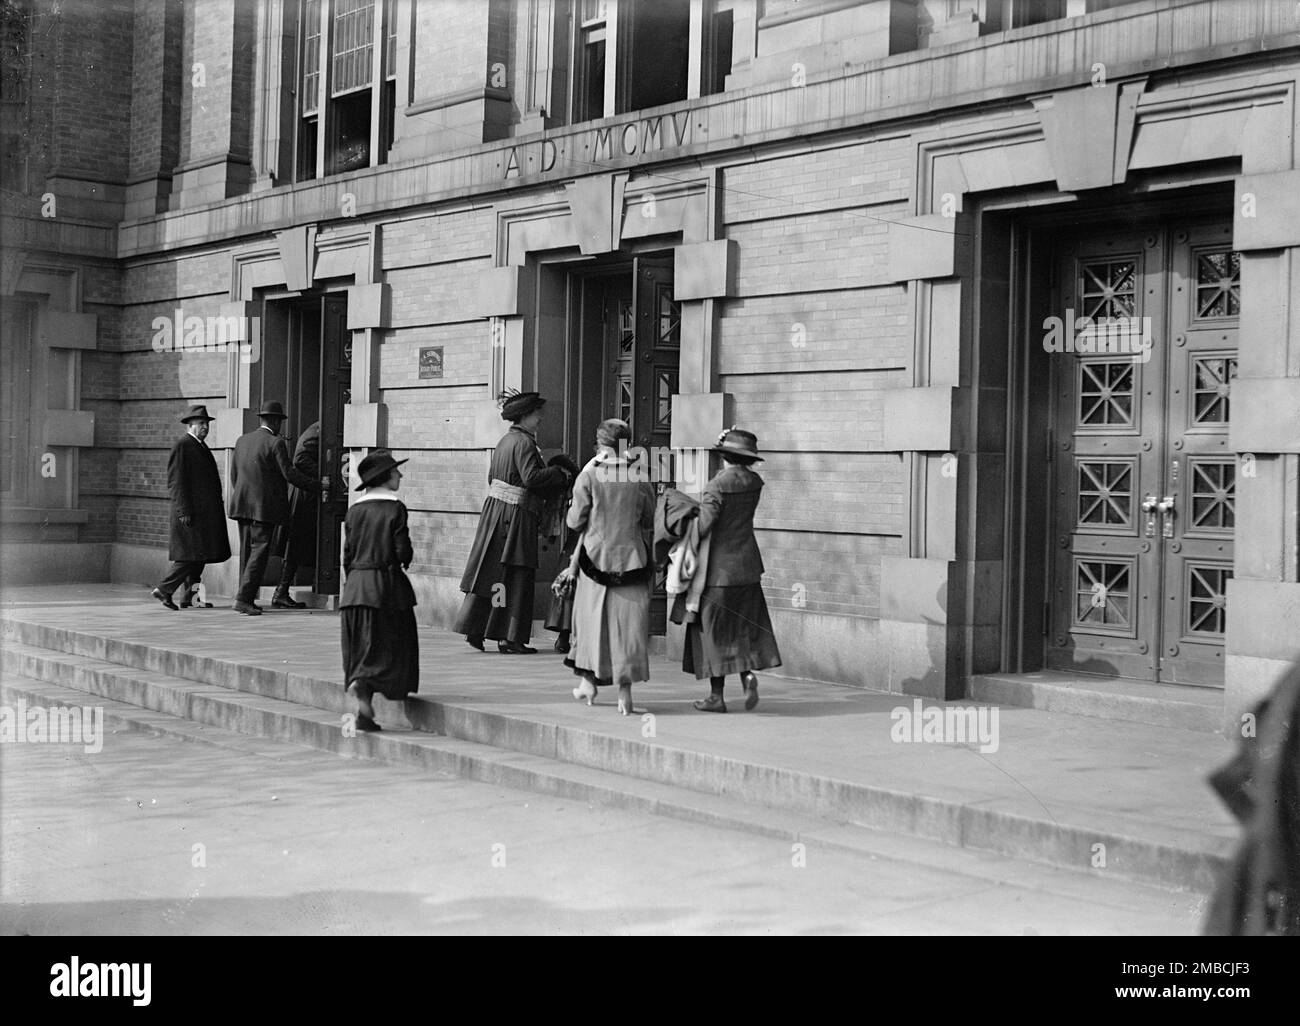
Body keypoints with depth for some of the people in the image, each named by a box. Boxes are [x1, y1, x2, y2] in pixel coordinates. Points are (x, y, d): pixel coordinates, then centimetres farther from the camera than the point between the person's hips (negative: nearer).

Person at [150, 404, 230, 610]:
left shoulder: (201, 446, 19)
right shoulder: (182, 445, -10)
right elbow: (176, 481, -15)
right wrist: (184, 511, -20)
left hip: (203, 512, 10)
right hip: (191, 512, -10)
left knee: (198, 556, 8)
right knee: (192, 555, -11)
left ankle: (188, 596, 11)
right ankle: (164, 589, -5)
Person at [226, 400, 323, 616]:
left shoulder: (242, 441, 10)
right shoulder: (276, 443, -10)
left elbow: (234, 474, 15)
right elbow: (289, 474, -12)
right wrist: (318, 485, -3)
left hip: (243, 506, 7)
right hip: (264, 508, -7)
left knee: (247, 551, 12)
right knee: (260, 552, -5)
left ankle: (248, 600, 14)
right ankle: (243, 598, -13)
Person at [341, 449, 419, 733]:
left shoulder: (355, 510, 6)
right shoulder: (395, 508, -10)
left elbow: (347, 553, 8)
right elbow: (403, 551, -13)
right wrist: (405, 560, 9)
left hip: (356, 585, 5)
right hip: (386, 583, -5)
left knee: (362, 650, 9)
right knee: (388, 646, 3)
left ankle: (364, 714, 7)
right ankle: (363, 683, -23)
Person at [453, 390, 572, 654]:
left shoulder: (505, 440, 14)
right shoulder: (523, 442, -14)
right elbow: (531, 477, -24)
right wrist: (559, 473, -10)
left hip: (495, 506, 9)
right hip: (516, 513, -9)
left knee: (489, 571, 12)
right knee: (516, 576, -3)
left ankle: (474, 629, 13)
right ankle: (510, 637, -1)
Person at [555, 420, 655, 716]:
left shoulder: (589, 477, -9)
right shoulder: (640, 478, -3)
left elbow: (575, 522, -5)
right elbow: (649, 522, 7)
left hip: (596, 555, -1)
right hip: (632, 557, 1)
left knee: (592, 616, 15)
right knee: (628, 622, 2)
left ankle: (589, 681, 25)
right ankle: (625, 688, -5)